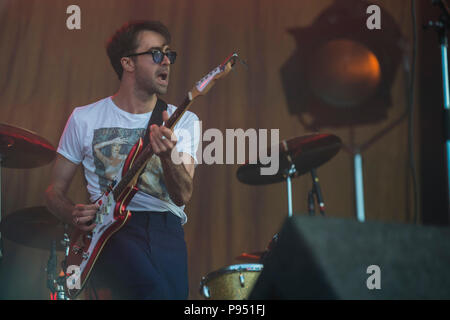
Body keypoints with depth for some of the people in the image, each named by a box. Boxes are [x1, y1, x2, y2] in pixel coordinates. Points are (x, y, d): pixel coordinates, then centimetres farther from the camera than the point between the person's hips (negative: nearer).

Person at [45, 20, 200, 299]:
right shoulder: (85, 119, 8)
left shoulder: (184, 121, 10)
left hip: (166, 227, 3)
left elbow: (183, 196, -4)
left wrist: (167, 155, -24)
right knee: (154, 290, -30)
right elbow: (55, 191, 13)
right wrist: (74, 214, -9)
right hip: (112, 226, -3)